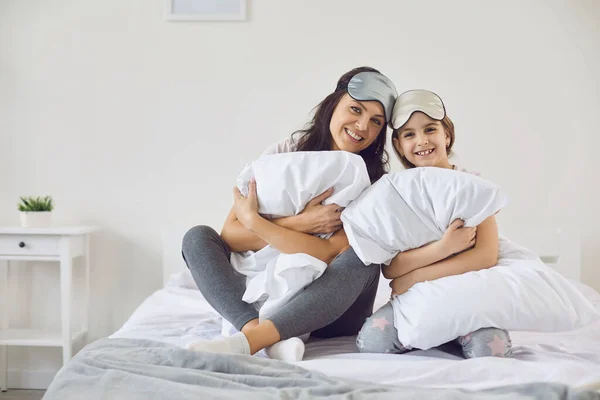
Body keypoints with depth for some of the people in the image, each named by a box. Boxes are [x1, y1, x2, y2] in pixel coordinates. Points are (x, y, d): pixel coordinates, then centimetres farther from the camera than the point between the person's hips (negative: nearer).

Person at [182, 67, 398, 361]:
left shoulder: (374, 181, -7)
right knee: (197, 237, -15)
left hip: (330, 309, -2)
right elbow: (230, 234, -9)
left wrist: (253, 220, -20)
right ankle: (266, 334, -38)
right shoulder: (284, 154, -2)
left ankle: (248, 340, -42)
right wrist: (301, 223, -21)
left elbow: (330, 256, -21)